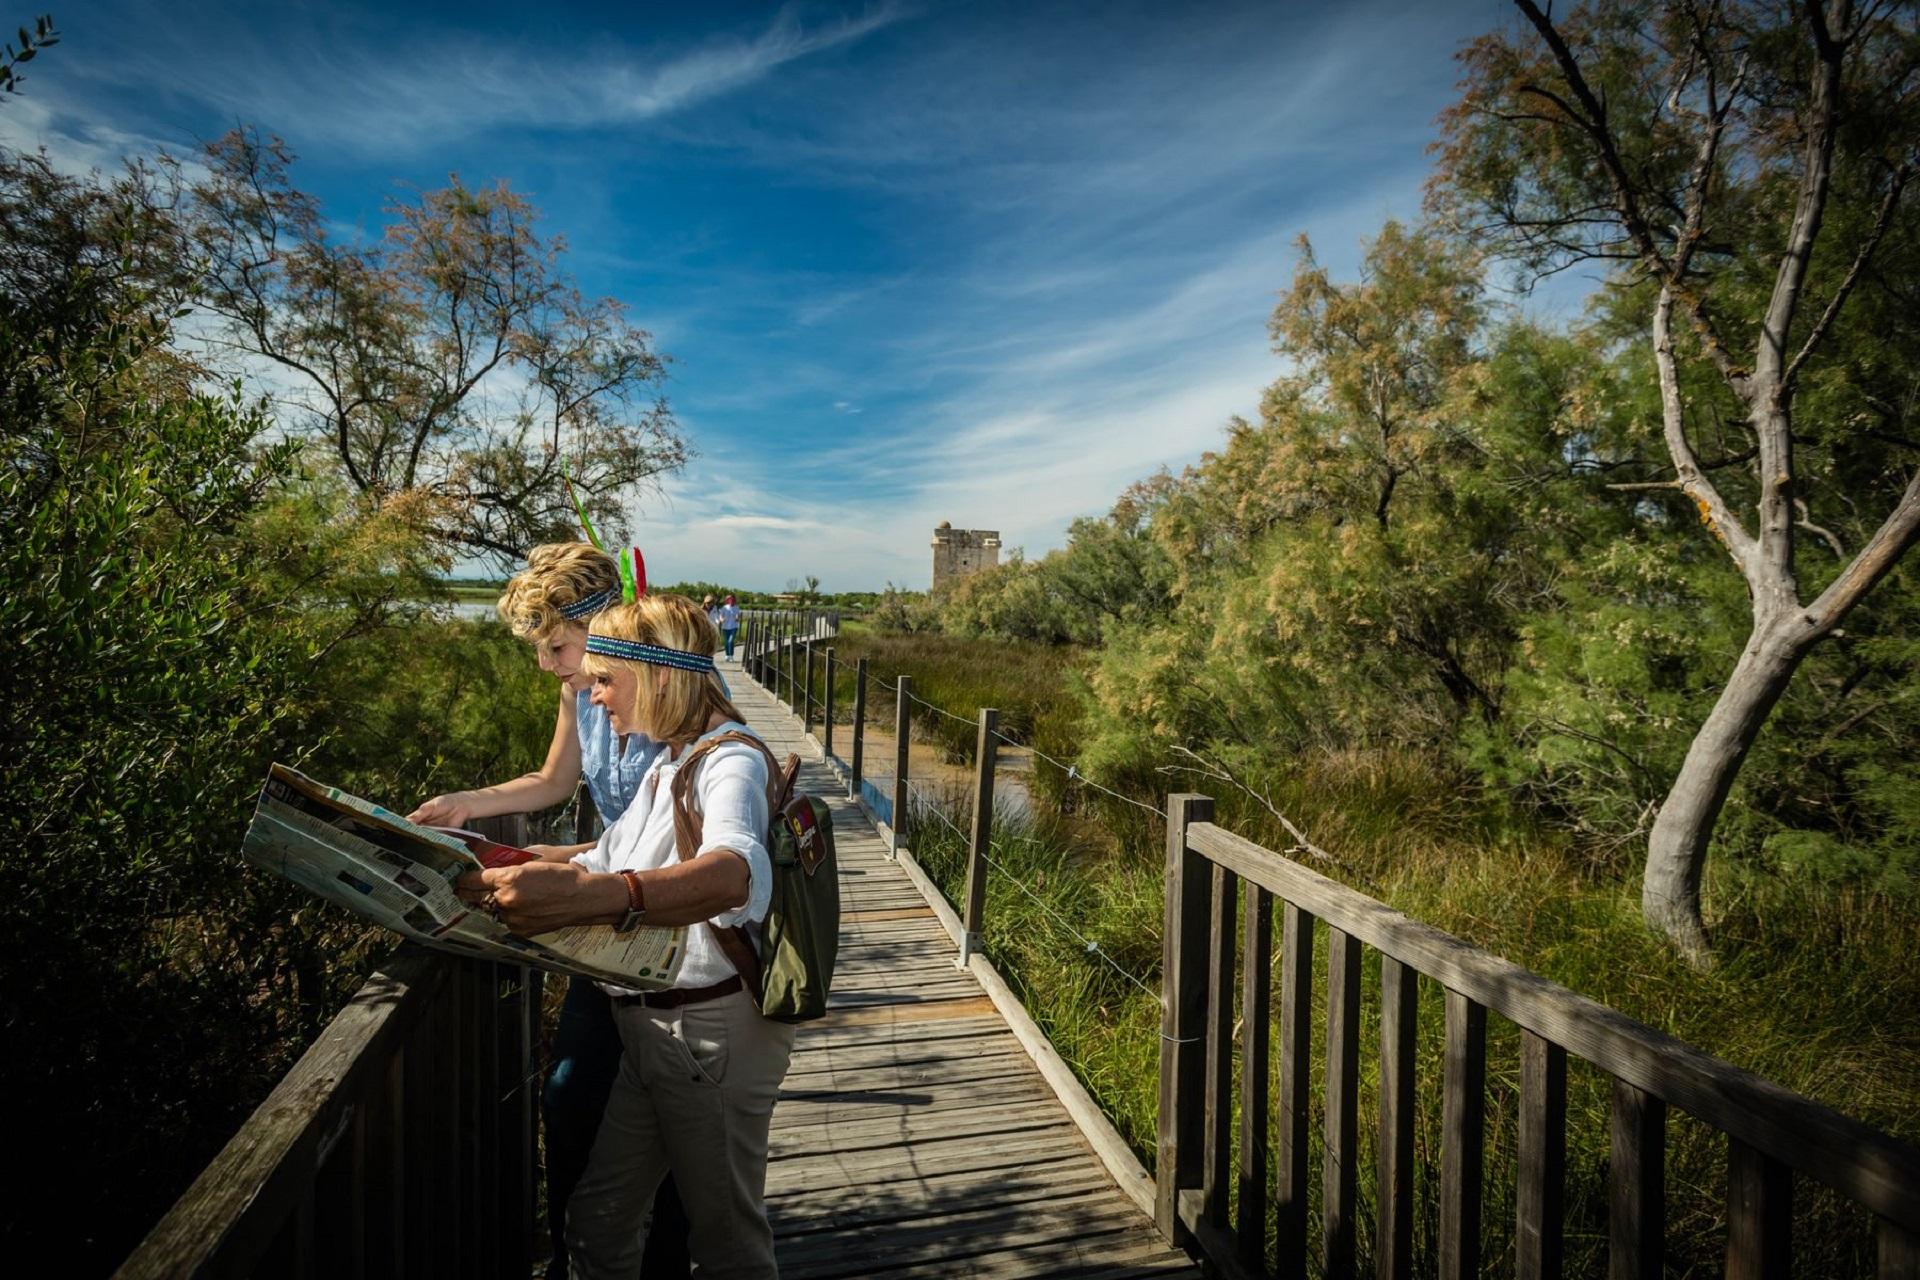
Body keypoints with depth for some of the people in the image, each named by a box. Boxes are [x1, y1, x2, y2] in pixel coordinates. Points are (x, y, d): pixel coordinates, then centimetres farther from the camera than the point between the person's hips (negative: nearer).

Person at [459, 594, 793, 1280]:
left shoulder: (731, 760, -22)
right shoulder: (670, 761, 11)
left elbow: (738, 875, -43)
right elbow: (606, 862, 18)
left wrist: (584, 897, -57)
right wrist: (512, 867, 4)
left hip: (713, 1030, -9)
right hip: (649, 1026, 9)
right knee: (596, 1223, 20)